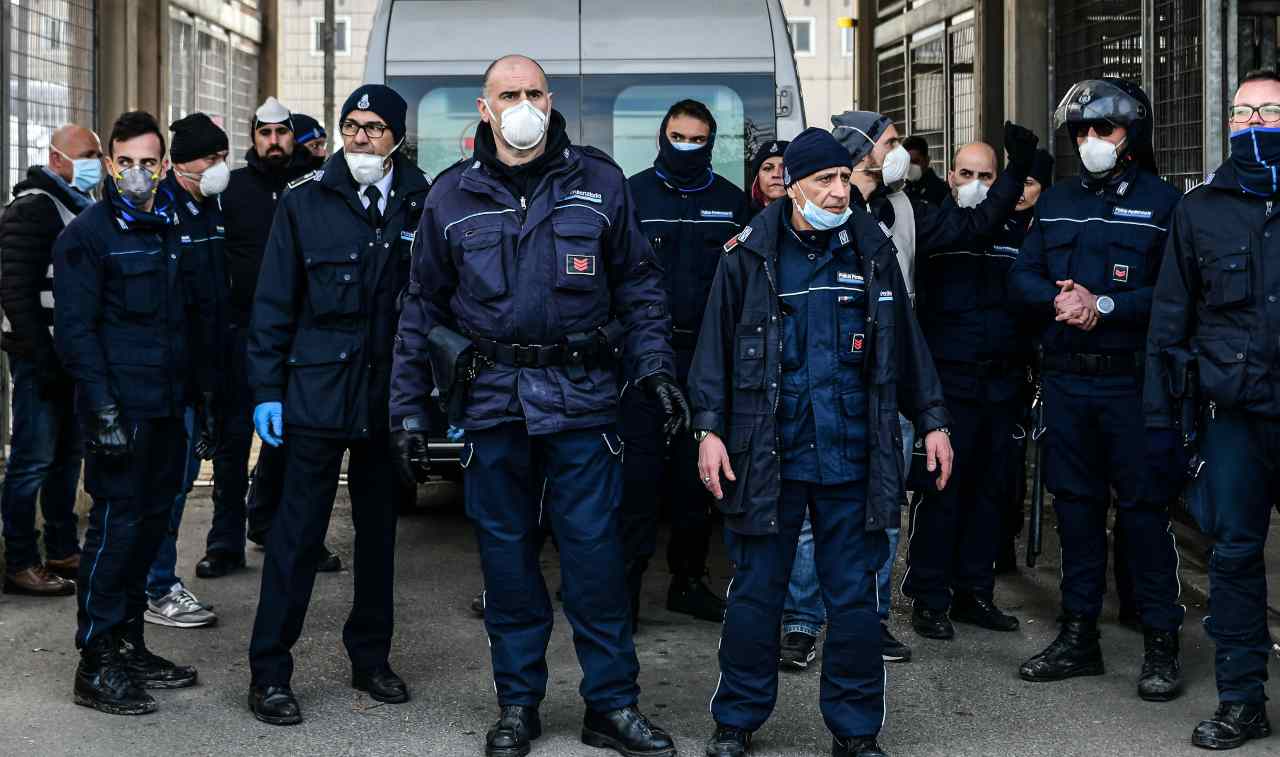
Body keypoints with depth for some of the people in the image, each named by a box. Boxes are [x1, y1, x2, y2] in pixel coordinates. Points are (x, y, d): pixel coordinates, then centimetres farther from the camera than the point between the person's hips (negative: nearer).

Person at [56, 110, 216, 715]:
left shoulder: (172, 230, 14)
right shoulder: (87, 234, -7)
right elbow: (75, 330, -12)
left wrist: (203, 393, 16)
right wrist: (103, 408, -19)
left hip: (167, 408, 7)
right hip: (121, 411, -7)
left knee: (151, 522, 12)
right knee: (116, 526, -5)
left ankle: (129, 647, 23)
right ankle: (95, 665, 2)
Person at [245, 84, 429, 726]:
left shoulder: (422, 205, 2)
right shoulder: (306, 201, 0)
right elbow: (274, 303, 0)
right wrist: (266, 390, -4)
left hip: (391, 396, 2)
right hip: (317, 390, -2)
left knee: (379, 529, 13)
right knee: (298, 532, -1)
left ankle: (370, 659, 26)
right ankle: (269, 673, 7)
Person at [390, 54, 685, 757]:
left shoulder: (599, 181, 4)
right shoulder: (452, 195, 7)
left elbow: (638, 283, 8)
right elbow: (423, 308, 10)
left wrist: (655, 369, -2)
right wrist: (408, 406, 6)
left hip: (581, 395, -1)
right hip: (491, 400, 2)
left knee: (594, 549, 0)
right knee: (506, 552, 8)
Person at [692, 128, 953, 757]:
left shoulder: (872, 249, 6)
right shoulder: (751, 252, 0)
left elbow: (905, 342, 13)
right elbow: (716, 344, 2)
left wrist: (932, 421, 10)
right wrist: (709, 428, -6)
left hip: (851, 456, 2)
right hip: (767, 453, -1)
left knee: (854, 597, 7)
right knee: (755, 592, 7)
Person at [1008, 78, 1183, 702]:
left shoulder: (1161, 201, -1)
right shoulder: (1057, 201, 14)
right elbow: (1022, 277, 9)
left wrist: (1105, 305, -19)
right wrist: (1058, 299, -11)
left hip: (1133, 379, -5)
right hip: (1066, 377, 5)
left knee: (1144, 506, -2)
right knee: (1076, 504, 11)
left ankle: (1161, 644, 8)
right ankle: (1078, 636, 21)